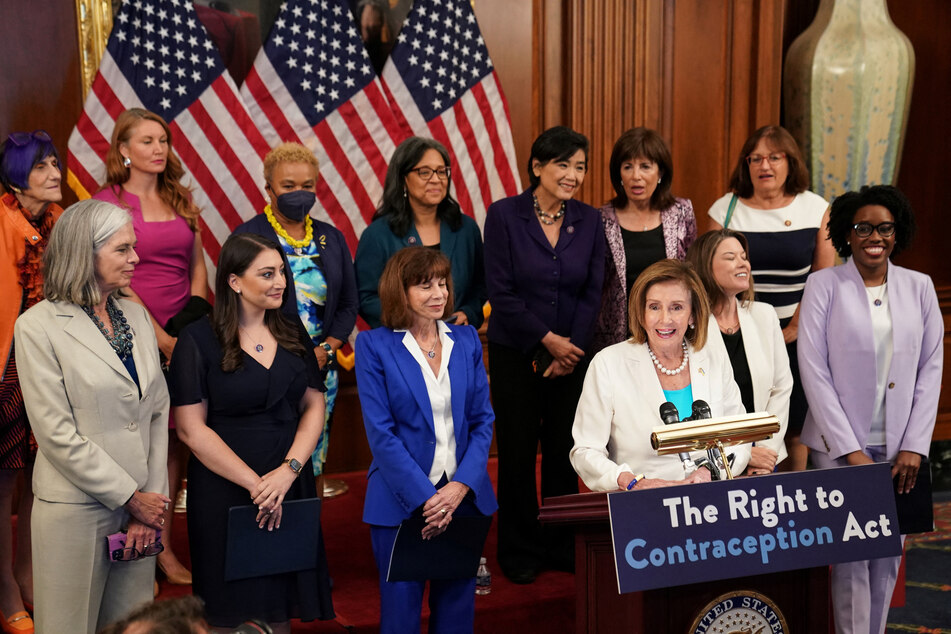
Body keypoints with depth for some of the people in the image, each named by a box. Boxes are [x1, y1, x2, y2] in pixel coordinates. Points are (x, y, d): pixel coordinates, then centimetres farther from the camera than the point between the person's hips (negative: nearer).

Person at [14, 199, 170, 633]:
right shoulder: (38, 327, -9)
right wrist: (131, 498, -11)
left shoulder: (136, 315, 9)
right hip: (77, 509, -5)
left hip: (141, 504, 5)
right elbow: (57, 434, -13)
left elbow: (158, 412, 7)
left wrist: (153, 498, -1)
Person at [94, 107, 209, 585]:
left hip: (182, 335, 5)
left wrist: (197, 311, 0)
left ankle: (164, 548, 17)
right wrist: (160, 337, -12)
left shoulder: (179, 200, 14)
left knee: (176, 441, 6)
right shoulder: (108, 201, -3)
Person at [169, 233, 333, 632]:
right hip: (225, 491, -4)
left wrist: (288, 470, -10)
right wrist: (254, 483, -13)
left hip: (291, 486, 4)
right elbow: (191, 429, -10)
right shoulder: (198, 340, -6)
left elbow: (314, 407, 6)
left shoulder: (293, 334, 8)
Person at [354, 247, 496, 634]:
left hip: (464, 497, 3)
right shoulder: (374, 346, -4)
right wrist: (425, 498, -15)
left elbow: (482, 420, 5)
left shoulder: (466, 340, 7)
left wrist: (460, 486, -9)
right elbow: (380, 432, -9)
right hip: (401, 501, -3)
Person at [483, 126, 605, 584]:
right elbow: (500, 292, -9)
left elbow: (593, 292, 4)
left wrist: (572, 346, -8)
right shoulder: (504, 214, -6)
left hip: (571, 355, 3)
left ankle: (562, 545, 23)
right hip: (516, 353, -3)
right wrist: (546, 338, -12)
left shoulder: (589, 221, 5)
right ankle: (520, 550, 19)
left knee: (565, 451, 6)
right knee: (518, 453, 4)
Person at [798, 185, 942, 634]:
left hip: (900, 446, 3)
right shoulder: (824, 285, -4)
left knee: (888, 555, 9)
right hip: (841, 444, -3)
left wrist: (914, 446, -2)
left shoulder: (919, 287, 6)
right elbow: (813, 370, -7)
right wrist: (851, 450, -11)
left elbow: (931, 369, 6)